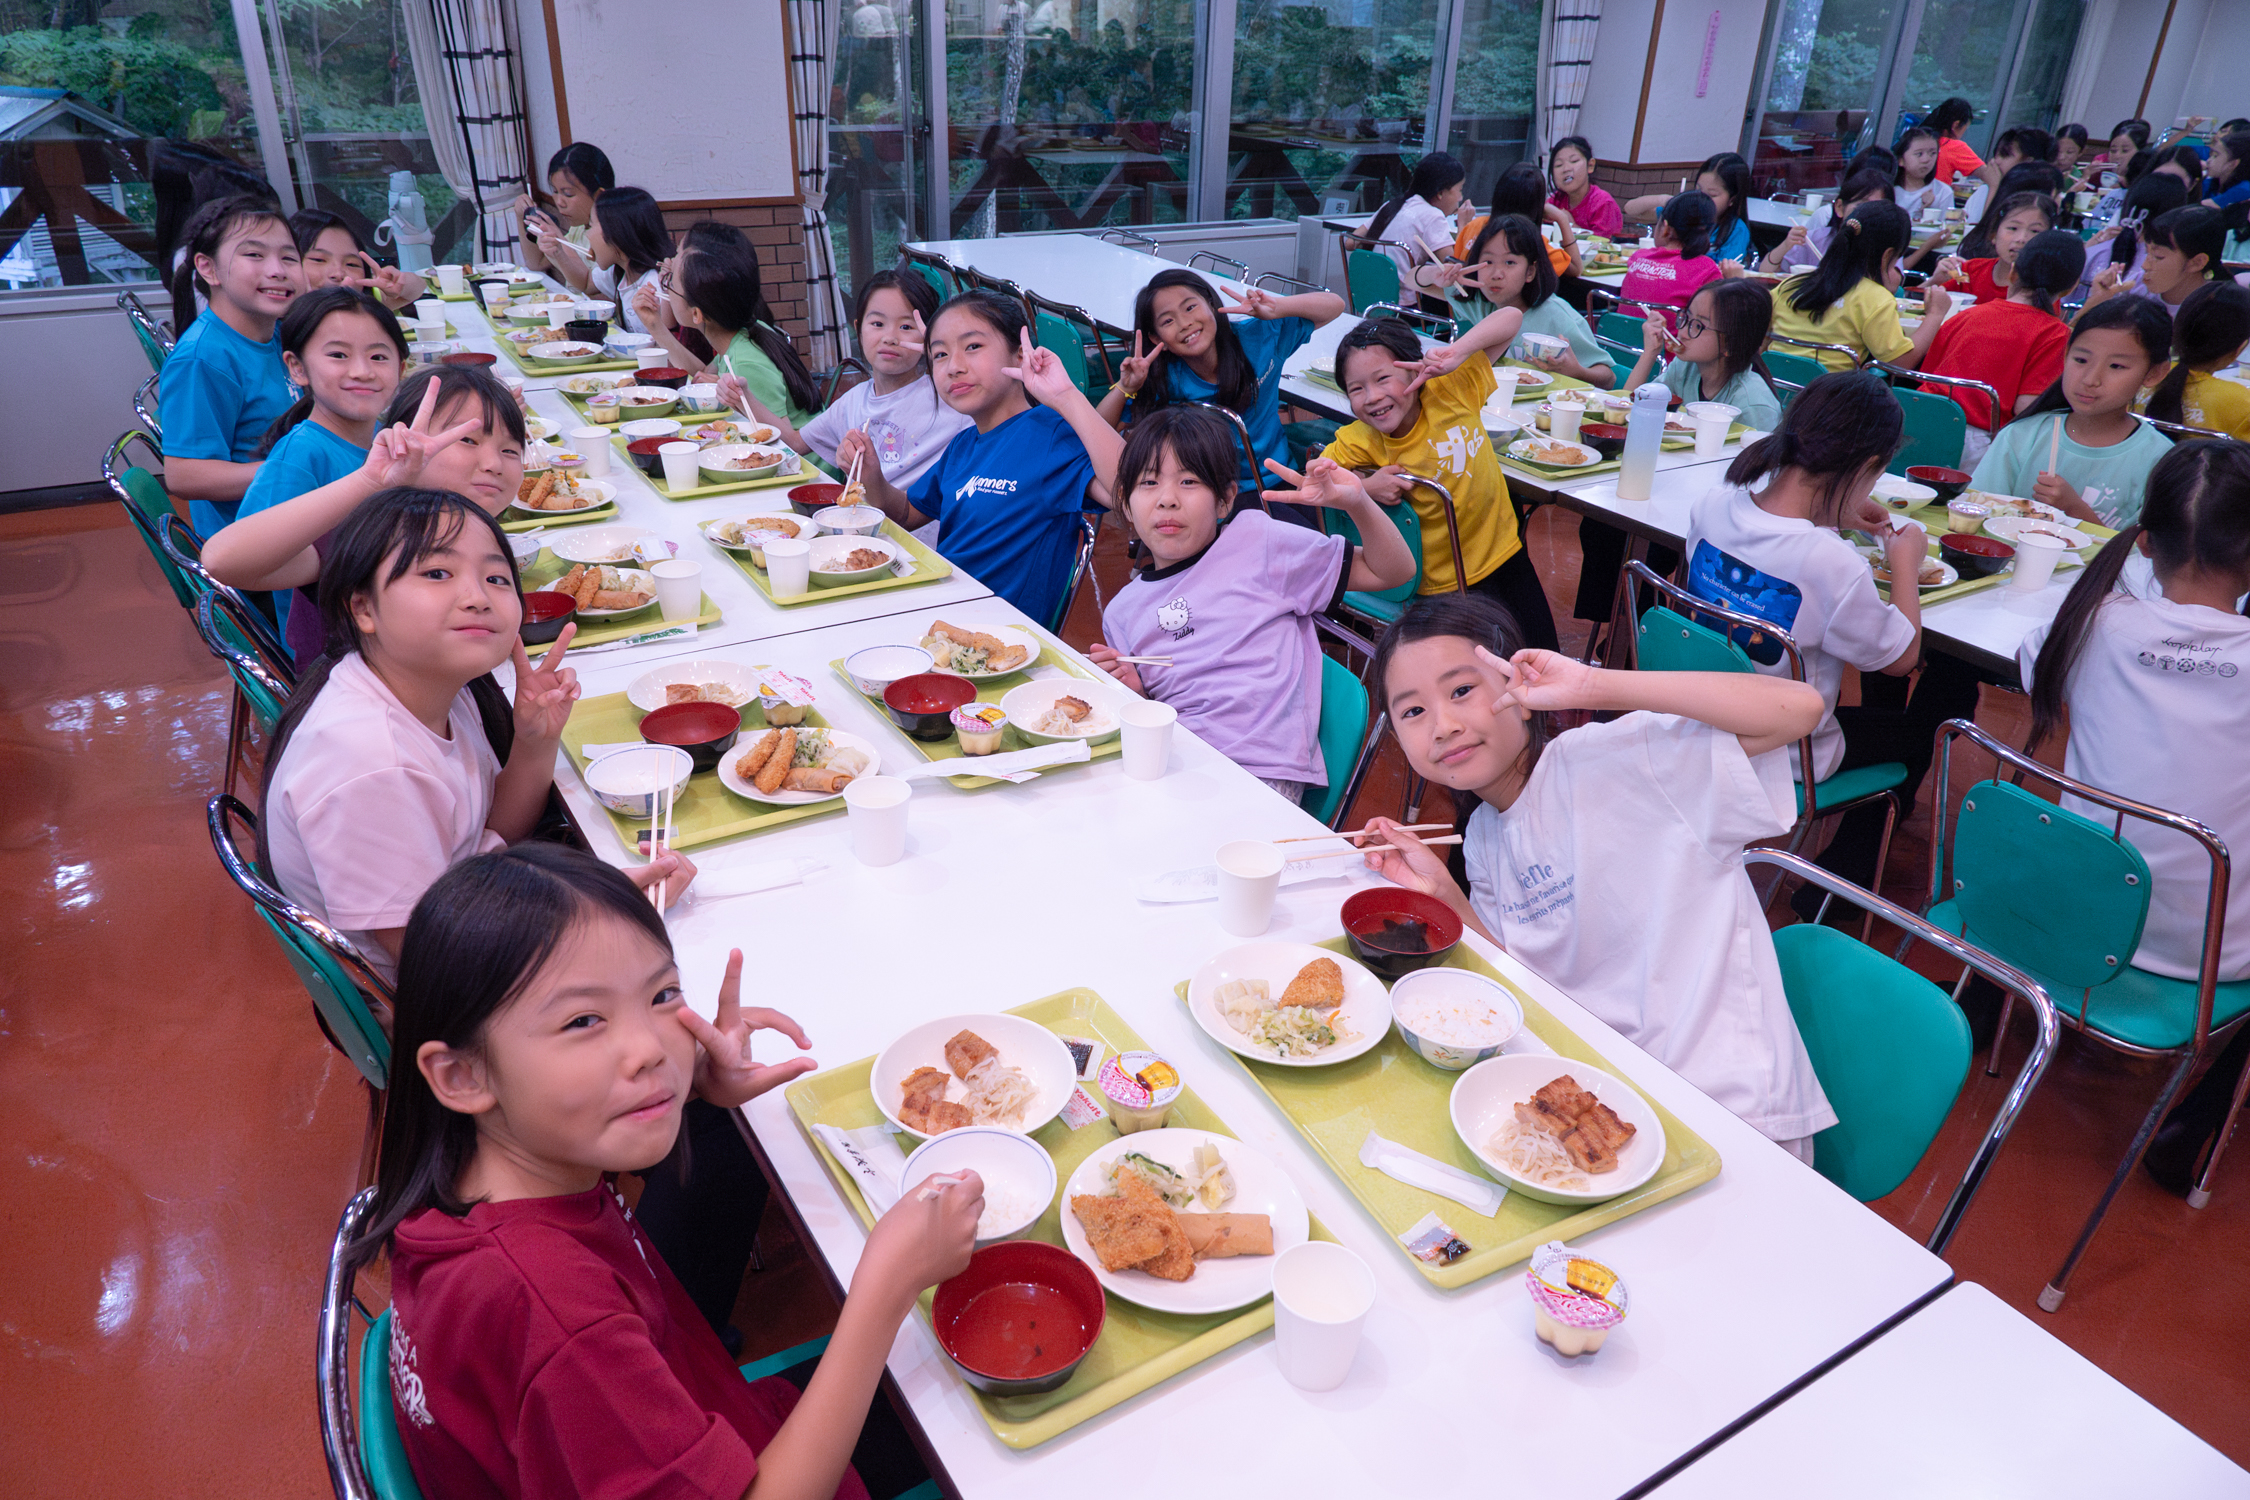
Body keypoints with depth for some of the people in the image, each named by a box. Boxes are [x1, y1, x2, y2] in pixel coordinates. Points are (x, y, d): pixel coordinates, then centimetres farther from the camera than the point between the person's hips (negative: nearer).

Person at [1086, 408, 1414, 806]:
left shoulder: (1258, 542, 4)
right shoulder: (1121, 612, 16)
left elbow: (1392, 571, 8)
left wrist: (1357, 503, -9)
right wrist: (1131, 691, 2)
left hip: (1261, 772, -5)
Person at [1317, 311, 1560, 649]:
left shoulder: (1450, 390, -15)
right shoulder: (1360, 442, -18)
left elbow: (1511, 316, -13)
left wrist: (1457, 352, -30)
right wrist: (1364, 487, -29)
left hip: (1505, 555, 3)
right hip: (1447, 587, -3)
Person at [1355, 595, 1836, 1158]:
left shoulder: (1609, 760, -16)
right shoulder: (1482, 837, 7)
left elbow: (1798, 707, -27)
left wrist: (1593, 687, -29)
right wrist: (1442, 891, -2)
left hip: (1729, 1108, -6)